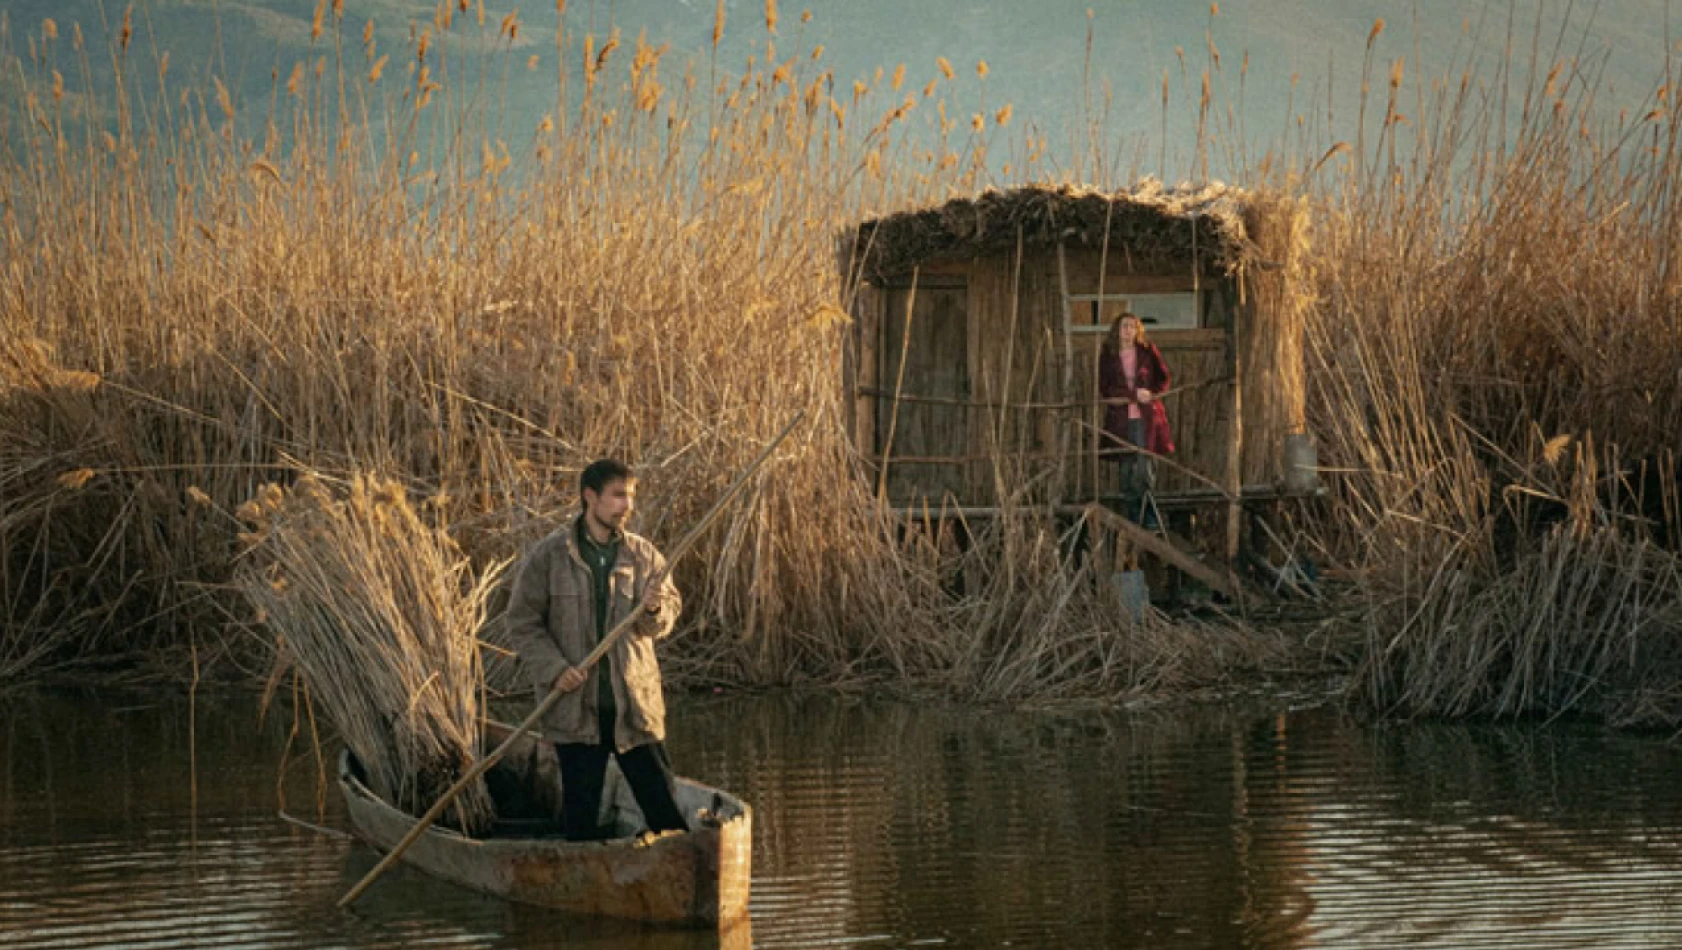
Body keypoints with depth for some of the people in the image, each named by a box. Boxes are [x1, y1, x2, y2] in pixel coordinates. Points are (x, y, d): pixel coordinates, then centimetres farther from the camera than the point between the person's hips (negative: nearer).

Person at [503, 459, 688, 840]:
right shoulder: (549, 555, -3)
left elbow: (669, 613, 9)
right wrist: (554, 668, -12)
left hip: (635, 702, 2)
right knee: (580, 808, 6)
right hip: (575, 706, -2)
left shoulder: (643, 555, 4)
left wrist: (655, 611, -15)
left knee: (661, 795, 2)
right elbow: (522, 623, 0)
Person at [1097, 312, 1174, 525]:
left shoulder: (1148, 351, 6)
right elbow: (1104, 388, -2)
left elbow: (1164, 379, 11)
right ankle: (1130, 518, 7)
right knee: (1126, 469, 1)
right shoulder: (1107, 355, 5)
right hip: (1120, 418, 1)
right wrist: (1134, 394, -12)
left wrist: (1151, 394, -9)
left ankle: (1150, 516, -2)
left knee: (1145, 468, -7)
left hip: (1145, 416, -1)